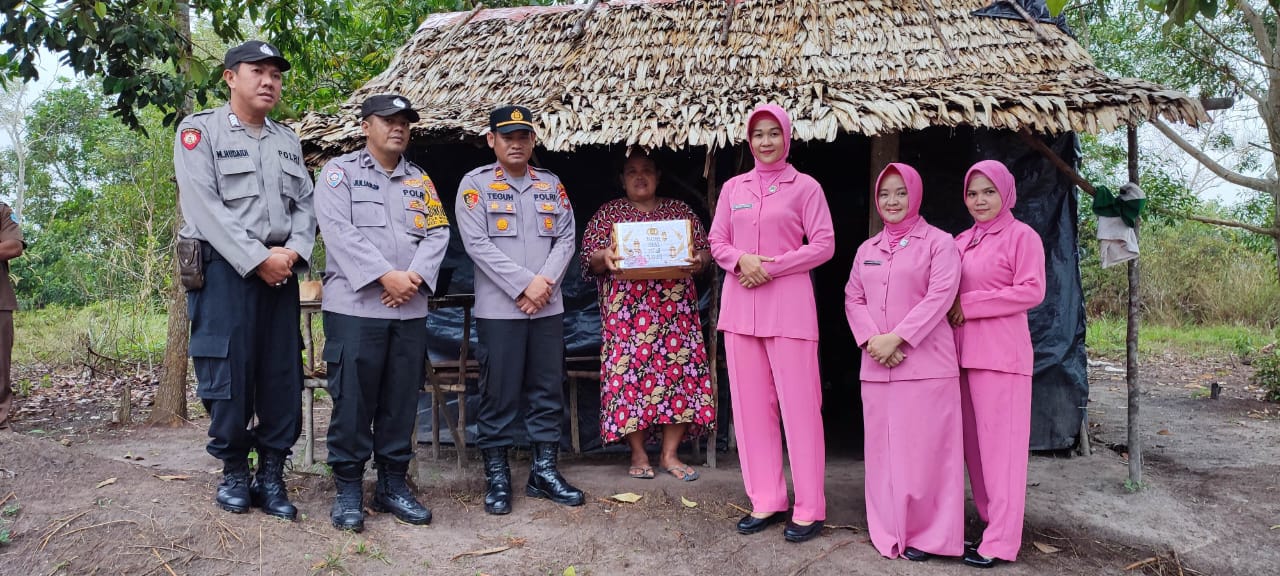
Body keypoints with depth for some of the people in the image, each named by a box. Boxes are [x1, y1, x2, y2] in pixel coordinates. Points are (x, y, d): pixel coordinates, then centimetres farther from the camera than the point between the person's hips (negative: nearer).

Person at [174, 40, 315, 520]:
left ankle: (271, 475, 14)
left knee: (283, 375, 4)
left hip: (280, 272, 5)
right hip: (224, 269, -5)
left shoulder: (287, 140, 17)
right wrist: (257, 259, -16)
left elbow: (304, 203, 12)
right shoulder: (199, 130, -1)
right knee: (228, 373, -2)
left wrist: (294, 251, -8)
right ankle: (234, 471, 16)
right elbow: (204, 206, -11)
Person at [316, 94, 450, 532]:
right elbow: (340, 232, -10)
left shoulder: (420, 180, 18)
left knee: (401, 401, 8)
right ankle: (348, 489, 9)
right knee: (352, 400, -2)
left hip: (410, 310, 5)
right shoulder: (339, 171, 4)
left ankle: (392, 485, 19)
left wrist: (415, 276, -10)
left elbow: (437, 234, 8)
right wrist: (385, 276, -17)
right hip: (354, 306, -4)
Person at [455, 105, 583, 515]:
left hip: (548, 308, 4)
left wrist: (545, 282, -10)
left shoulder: (552, 185, 13)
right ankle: (497, 476, 12)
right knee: (499, 395, 1)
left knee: (548, 391, 8)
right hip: (498, 308, -4)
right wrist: (524, 284, -15)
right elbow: (477, 243, -9)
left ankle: (544, 470, 19)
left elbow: (565, 239, 7)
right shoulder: (475, 184, 1)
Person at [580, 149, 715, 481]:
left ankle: (670, 454, 5)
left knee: (679, 367, -5)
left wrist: (698, 260, -10)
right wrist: (605, 257, -16)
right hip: (626, 310, -1)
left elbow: (705, 251, 13)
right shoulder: (608, 213, 12)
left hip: (676, 308, 2)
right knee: (628, 370, -5)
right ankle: (638, 454, 7)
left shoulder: (681, 211, 16)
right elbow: (588, 258, 6)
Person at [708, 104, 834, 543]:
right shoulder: (733, 188, 14)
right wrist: (740, 260, -9)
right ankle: (765, 500, 17)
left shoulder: (805, 187, 3)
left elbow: (824, 244, -3)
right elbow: (717, 240, 12)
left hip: (789, 305, -4)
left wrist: (772, 267, -12)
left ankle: (808, 508, 6)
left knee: (798, 404, -3)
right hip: (740, 304, 4)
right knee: (750, 403, 6)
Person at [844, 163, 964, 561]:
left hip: (926, 363, -5)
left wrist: (897, 338, -17)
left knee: (924, 448, -2)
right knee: (883, 448, 8)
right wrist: (872, 340, -7)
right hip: (876, 364, 5)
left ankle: (927, 535, 9)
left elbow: (940, 297, -10)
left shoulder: (938, 242, 1)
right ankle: (889, 531, 19)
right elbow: (853, 298, 10)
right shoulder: (867, 249, 17)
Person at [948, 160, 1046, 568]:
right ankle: (990, 517, 21)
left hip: (1001, 352, -6)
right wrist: (950, 308, 0)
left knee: (1000, 443, -4)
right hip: (964, 351, 6)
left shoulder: (1022, 235, -2)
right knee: (973, 440, 9)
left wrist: (970, 304, -13)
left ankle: (1000, 541, 1)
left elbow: (1032, 291, -11)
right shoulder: (961, 241, 16)